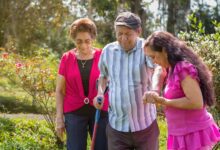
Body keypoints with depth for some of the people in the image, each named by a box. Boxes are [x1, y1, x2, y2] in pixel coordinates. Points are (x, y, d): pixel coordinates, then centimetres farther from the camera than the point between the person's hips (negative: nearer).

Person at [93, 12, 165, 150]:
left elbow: (159, 68, -30)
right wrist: (100, 93, 2)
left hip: (146, 125, -2)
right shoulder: (108, 51, 3)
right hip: (117, 127, 3)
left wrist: (154, 89, -51)